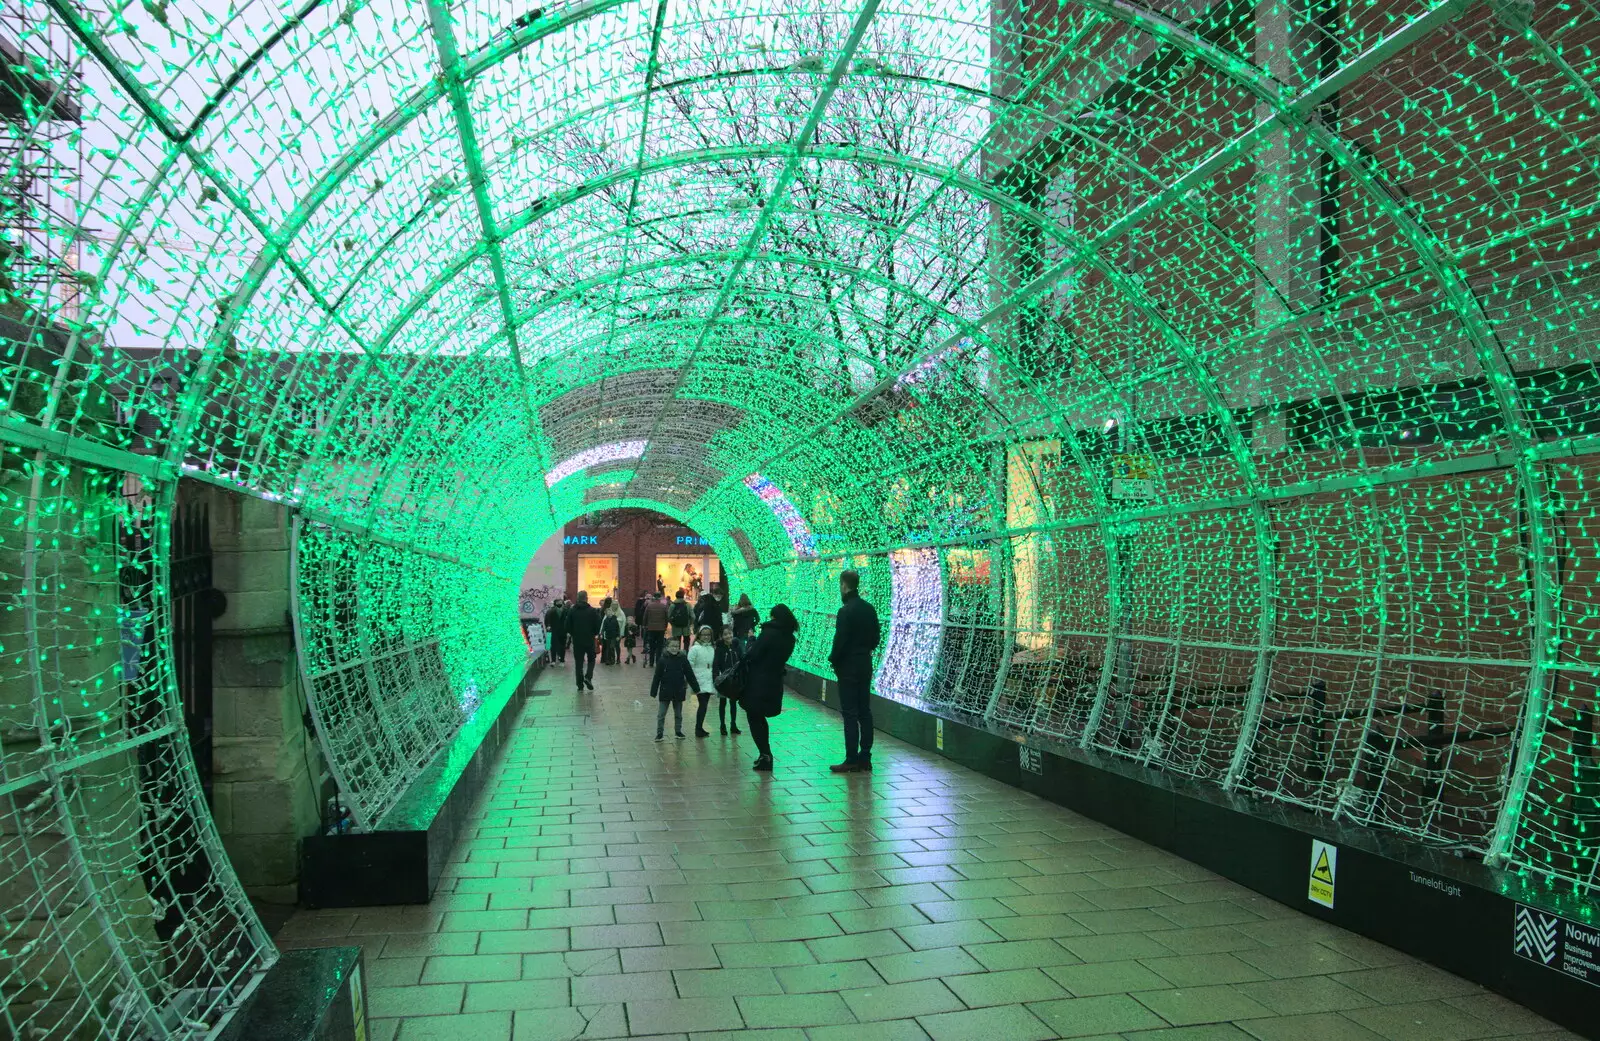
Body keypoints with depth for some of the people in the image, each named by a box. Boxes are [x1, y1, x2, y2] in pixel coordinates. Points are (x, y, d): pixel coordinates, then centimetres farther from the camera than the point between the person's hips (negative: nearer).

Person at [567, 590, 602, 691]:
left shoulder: (572, 611, -3)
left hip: (577, 641, 1)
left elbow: (567, 626, 0)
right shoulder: (592, 611, -8)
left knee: (578, 662, 8)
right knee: (591, 660, 16)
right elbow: (598, 626, -7)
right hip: (590, 640, -1)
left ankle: (580, 684, 7)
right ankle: (588, 677, -6)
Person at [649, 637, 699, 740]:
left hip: (678, 692, 2)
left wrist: (696, 688, 2)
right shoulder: (662, 660, -10)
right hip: (665, 692, -2)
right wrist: (653, 692, -6)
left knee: (678, 714, 15)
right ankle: (659, 733, 13)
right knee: (661, 714, 4)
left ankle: (678, 731, 29)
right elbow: (657, 677, -7)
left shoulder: (683, 659, -5)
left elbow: (690, 675, 0)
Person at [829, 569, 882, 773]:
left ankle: (852, 760, -3)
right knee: (864, 712, 11)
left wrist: (833, 659, -4)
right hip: (865, 665, 8)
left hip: (848, 668, -8)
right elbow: (876, 637, 13)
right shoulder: (869, 609, 8)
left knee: (850, 713, -4)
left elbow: (840, 641, -18)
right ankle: (865, 757, 16)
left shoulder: (846, 611, -17)